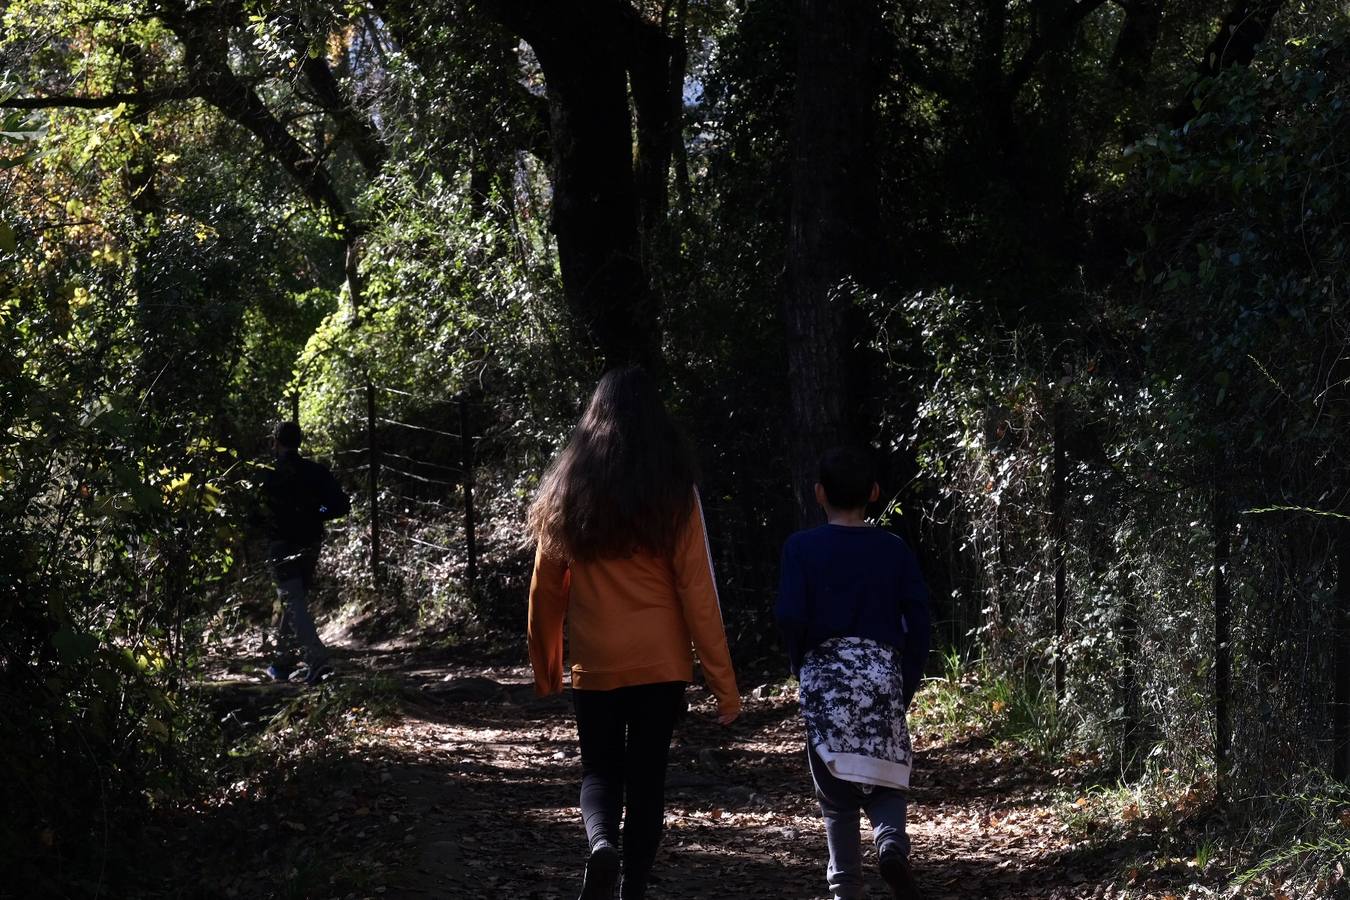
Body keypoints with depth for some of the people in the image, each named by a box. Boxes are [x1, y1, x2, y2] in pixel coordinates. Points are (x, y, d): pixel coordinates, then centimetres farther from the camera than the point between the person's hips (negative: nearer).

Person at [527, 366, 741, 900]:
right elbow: (698, 591, -7)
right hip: (661, 662, -1)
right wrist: (724, 683, -3)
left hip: (595, 664, 1)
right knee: (646, 777, 10)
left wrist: (546, 667, 19)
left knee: (600, 770, 15)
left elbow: (546, 588, 6)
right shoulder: (675, 492, -5)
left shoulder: (568, 490, 1)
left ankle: (601, 842, -14)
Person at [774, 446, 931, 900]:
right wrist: (906, 688, 9)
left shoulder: (801, 548, 0)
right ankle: (892, 841, -17)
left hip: (823, 678, -1)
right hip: (882, 673, 1)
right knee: (885, 782, 12)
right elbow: (918, 622, 1)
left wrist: (803, 670, 7)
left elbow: (791, 617, -9)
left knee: (837, 794, 6)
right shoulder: (895, 551, 5)